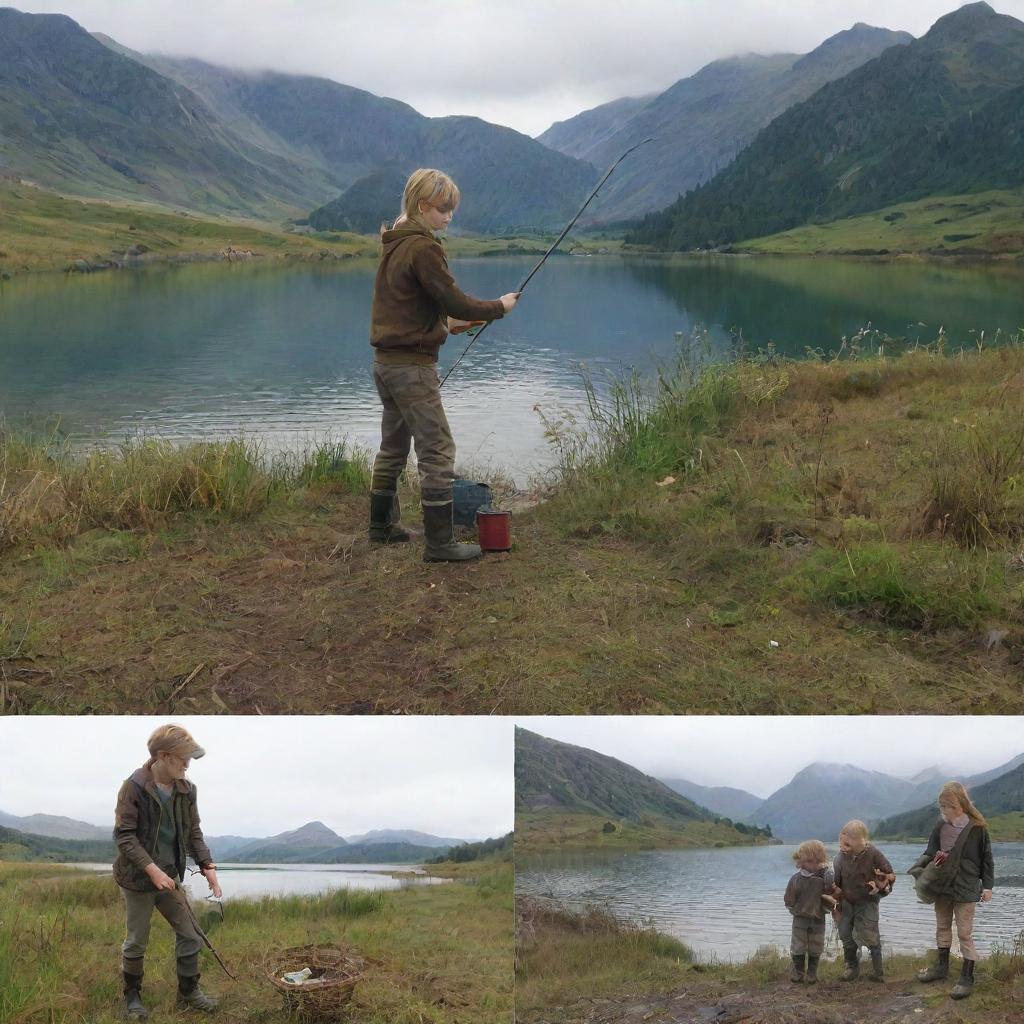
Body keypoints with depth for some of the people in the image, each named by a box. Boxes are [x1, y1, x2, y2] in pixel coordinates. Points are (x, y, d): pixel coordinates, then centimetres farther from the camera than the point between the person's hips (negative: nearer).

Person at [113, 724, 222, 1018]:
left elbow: (193, 832, 6)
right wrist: (152, 869, -26)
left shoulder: (186, 790, -2)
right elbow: (123, 836, -19)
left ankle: (188, 991, 24)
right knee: (137, 942, 8)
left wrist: (207, 865, -7)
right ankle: (132, 996, 27)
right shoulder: (134, 787, -18)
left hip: (170, 875, 5)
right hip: (138, 878, -5)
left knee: (190, 935, 7)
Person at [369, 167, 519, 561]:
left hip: (386, 361, 10)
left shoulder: (395, 244, 12)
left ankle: (382, 525, 30)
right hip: (412, 366, -10)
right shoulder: (422, 248, -16)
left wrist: (444, 323, 15)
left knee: (393, 446, 20)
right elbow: (456, 302, -16)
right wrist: (499, 306, -2)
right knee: (438, 451, -5)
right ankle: (439, 542, -3)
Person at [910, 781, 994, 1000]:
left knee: (965, 934, 0)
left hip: (966, 889, -5)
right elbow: (930, 853, 4)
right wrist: (917, 868, -13)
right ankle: (941, 967, 34)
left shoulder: (977, 828, -13)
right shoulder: (941, 826, -3)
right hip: (942, 887, 5)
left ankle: (967, 978, 9)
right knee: (942, 927, 18)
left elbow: (986, 859, -4)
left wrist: (987, 886, -5)